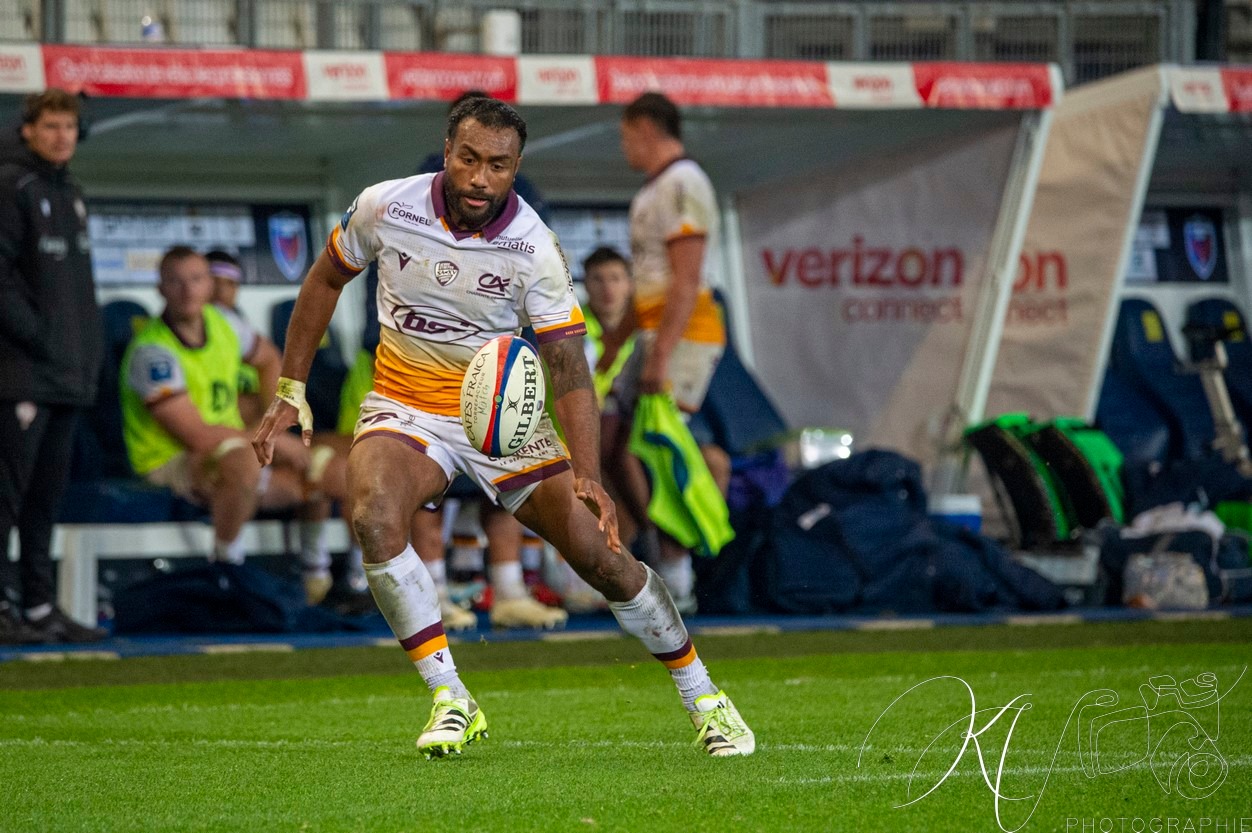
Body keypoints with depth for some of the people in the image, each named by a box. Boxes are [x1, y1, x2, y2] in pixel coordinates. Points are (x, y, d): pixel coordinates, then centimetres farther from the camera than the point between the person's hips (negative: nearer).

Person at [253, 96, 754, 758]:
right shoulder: (385, 207, -13)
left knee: (598, 552, -8)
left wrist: (588, 477, -34)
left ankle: (703, 698, 14)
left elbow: (569, 370, -20)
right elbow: (327, 279, 7)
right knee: (374, 518, -31)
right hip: (405, 403, 1)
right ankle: (451, 702, -20)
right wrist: (290, 391, 5)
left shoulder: (533, 247, -18)